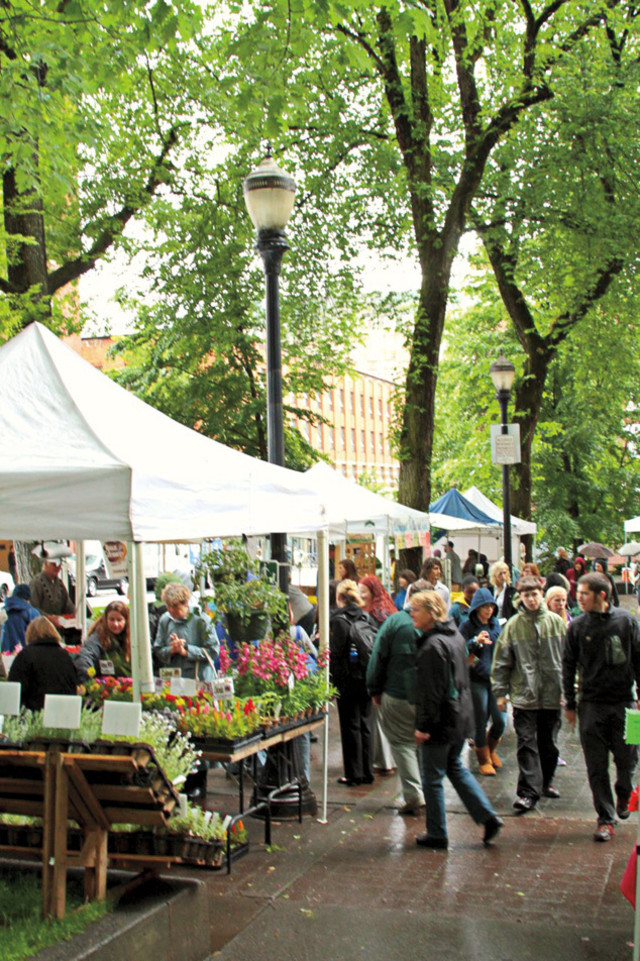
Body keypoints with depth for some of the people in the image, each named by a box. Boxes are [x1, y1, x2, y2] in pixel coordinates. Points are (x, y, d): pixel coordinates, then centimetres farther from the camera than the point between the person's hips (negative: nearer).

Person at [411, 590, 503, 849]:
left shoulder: (433, 645, -20)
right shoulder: (455, 636, 9)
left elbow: (431, 691, -22)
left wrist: (423, 725, -19)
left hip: (441, 721, -9)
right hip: (460, 718, 9)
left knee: (432, 778, 4)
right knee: (455, 767, 22)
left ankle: (437, 835, 14)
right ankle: (489, 817, 18)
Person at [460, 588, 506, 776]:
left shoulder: (495, 623, 9)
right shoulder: (467, 626, -7)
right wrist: (476, 642, -28)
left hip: (495, 677, 4)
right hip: (476, 680, -4)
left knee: (500, 721, 3)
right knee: (480, 722, 2)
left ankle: (491, 749, 31)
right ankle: (483, 760, 20)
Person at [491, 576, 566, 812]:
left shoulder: (556, 622, 2)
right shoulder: (513, 625, -1)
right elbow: (502, 660, 2)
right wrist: (500, 692, 0)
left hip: (552, 694, 2)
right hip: (523, 694, -2)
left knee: (549, 743, 13)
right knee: (527, 744, -4)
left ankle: (545, 782, 31)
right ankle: (529, 792, -3)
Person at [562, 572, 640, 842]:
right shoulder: (577, 626, -1)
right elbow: (568, 666, 5)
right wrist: (570, 704, 5)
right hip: (591, 705, 0)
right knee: (597, 767, 1)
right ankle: (605, 818, 12)